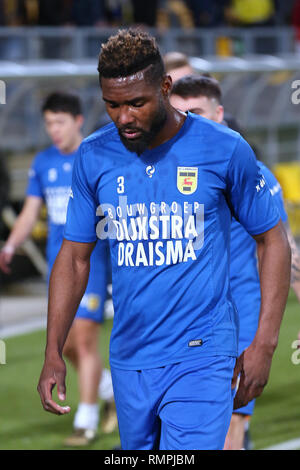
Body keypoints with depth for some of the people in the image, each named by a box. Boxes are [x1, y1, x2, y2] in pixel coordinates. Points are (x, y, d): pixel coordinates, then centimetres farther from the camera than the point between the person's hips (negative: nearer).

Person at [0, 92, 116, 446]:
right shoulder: (43, 163, 8)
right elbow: (30, 213, 12)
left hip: (92, 260, -5)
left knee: (84, 335, -11)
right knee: (66, 343, 8)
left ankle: (86, 421, -3)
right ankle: (109, 387, 32)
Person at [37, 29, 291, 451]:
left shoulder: (224, 149, -6)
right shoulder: (93, 156, 3)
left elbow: (272, 241, 2)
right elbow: (75, 257, 11)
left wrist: (264, 345, -5)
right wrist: (53, 355, 4)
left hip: (201, 357, -4)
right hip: (129, 360, 4)